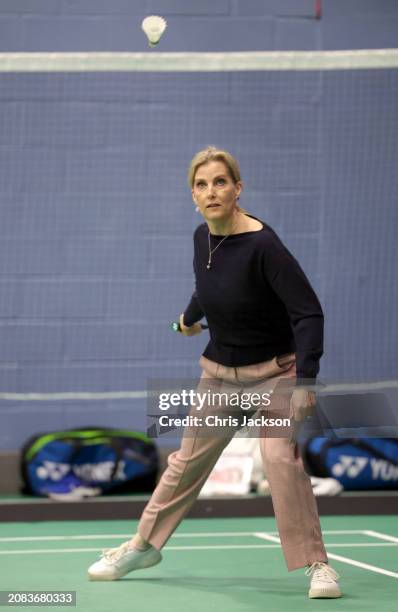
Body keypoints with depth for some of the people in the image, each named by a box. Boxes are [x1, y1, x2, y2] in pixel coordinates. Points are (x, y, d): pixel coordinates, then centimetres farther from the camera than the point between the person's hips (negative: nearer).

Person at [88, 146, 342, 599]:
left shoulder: (262, 245, -25)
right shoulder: (202, 238, -6)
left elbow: (308, 313, -28)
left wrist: (305, 383, -37)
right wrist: (191, 316, 36)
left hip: (274, 370, -6)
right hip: (220, 372, 6)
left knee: (280, 456, -22)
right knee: (187, 460, 14)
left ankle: (316, 565, -10)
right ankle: (144, 546, 31)